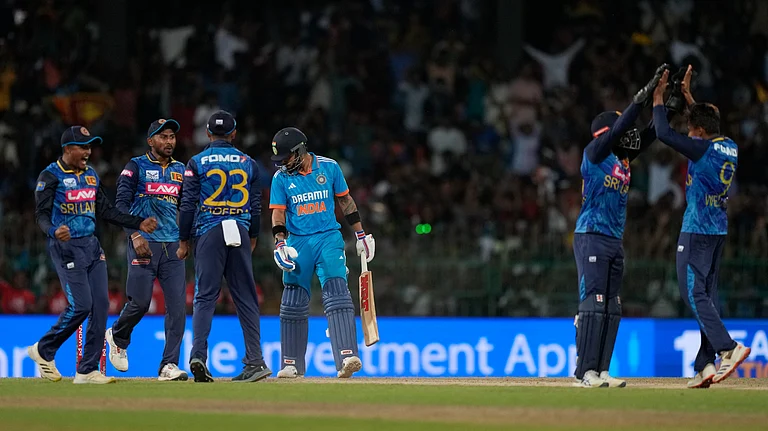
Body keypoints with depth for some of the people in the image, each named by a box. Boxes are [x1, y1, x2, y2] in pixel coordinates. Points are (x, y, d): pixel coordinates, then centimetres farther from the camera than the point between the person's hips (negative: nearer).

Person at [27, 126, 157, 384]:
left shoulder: (90, 175, 14)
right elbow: (42, 215, -13)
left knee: (101, 304, -2)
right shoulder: (50, 177, -7)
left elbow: (106, 211, 17)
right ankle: (43, 351, 8)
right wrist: (54, 231, -35)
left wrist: (139, 224, 8)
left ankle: (88, 370, 2)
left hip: (91, 246, 7)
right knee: (81, 305, -14)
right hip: (66, 247, -7)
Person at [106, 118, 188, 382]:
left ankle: (169, 365, -5)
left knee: (177, 305, -6)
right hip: (144, 243, -4)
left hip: (173, 244, 5)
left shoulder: (180, 170, 17)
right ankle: (117, 337, 22)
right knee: (140, 301, -9)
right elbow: (122, 203, -5)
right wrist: (135, 235, -16)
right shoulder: (136, 167, 2)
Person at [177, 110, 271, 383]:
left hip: (209, 233, -2)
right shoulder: (247, 163, 10)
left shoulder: (197, 163, 2)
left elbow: (188, 205, -2)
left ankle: (198, 355, -19)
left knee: (205, 296, -3)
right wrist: (253, 239, 23)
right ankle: (255, 361, -1)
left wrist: (183, 242, 5)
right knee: (246, 297, 4)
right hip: (240, 233, 2)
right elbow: (256, 206, 11)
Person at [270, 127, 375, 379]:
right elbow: (278, 213, -2)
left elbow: (345, 201, 10)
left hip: (328, 239, -2)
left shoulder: (329, 167, 1)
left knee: (337, 296, -16)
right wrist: (280, 244, -16)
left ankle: (346, 357, -26)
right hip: (298, 242, 2)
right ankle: (292, 365, 14)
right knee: (293, 305, 4)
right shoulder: (281, 178, 2)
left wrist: (361, 234, 11)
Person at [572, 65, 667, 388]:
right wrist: (645, 94, -18)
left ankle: (600, 372, 6)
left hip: (615, 242, 9)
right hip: (591, 238, -9)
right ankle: (586, 372, -13)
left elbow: (649, 134, 15)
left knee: (612, 309, 6)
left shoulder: (622, 159, 17)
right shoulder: (594, 153, -5)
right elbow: (620, 128, -17)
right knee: (593, 304, -12)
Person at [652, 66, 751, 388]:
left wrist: (658, 99, -1)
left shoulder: (703, 149, -16)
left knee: (693, 292, -8)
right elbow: (707, 121, 28)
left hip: (697, 229, -9)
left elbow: (664, 134, -15)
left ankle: (728, 348, -22)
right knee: (707, 293, 8)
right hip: (719, 229, 9)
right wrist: (687, 95, 32)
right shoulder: (730, 148, 8)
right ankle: (706, 365, 4)